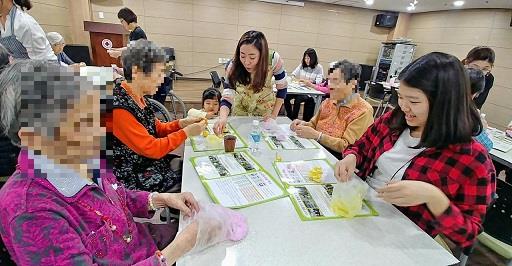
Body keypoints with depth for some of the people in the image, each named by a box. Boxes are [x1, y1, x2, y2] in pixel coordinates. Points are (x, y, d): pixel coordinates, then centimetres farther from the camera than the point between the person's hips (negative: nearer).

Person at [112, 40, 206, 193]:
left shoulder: (137, 97, -1)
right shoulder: (119, 107, -28)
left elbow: (157, 129, 8)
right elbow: (152, 149, -25)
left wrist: (181, 123, -8)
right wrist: (186, 132, -17)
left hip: (151, 162, 8)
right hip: (136, 178, -7)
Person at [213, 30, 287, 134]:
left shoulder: (273, 59, -30)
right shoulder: (233, 67, -29)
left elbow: (282, 87, -17)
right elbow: (227, 97, -30)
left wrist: (274, 114, -19)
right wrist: (223, 117, -50)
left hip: (266, 107, 0)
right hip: (241, 108, 0)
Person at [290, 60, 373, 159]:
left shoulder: (363, 111, -12)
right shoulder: (328, 102, 8)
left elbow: (347, 146, -17)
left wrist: (316, 135, -24)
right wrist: (304, 124, -6)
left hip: (338, 159, -6)